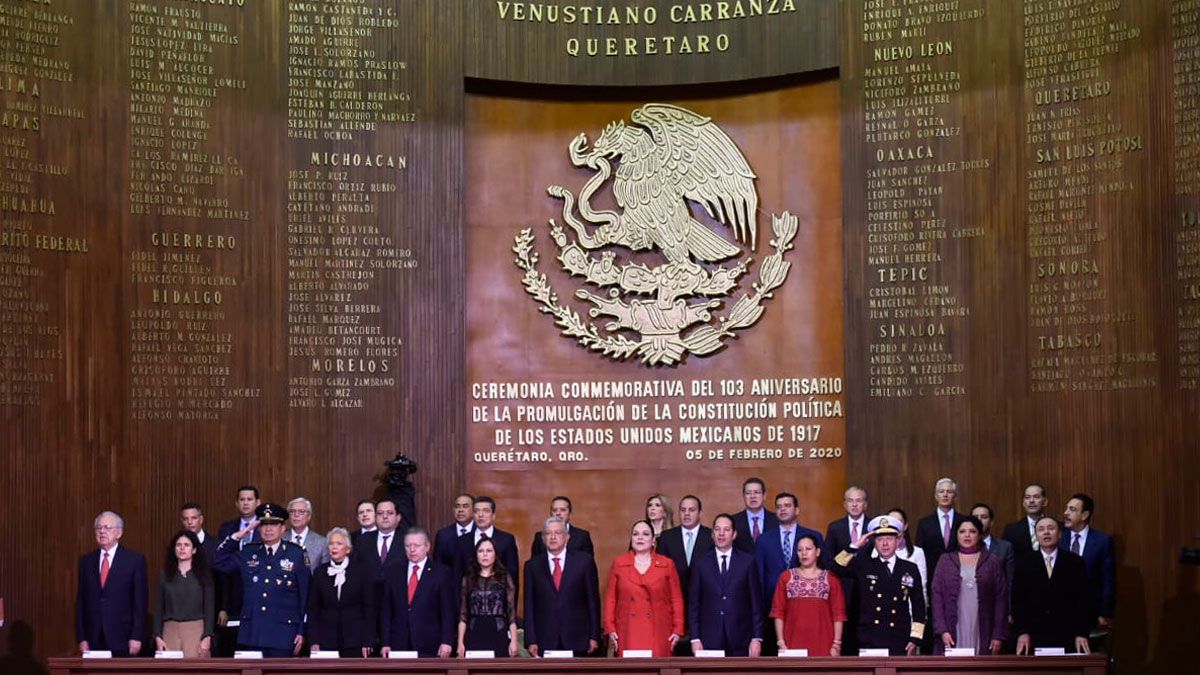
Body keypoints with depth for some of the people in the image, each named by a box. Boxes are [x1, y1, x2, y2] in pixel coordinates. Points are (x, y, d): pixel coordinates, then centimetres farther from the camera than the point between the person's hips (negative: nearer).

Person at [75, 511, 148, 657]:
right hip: (93, 639, 3)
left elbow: (140, 602, -2)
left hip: (122, 639, -3)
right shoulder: (86, 561, 11)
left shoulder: (135, 560, 1)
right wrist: (81, 638, 2)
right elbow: (80, 601, 10)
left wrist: (136, 637, -9)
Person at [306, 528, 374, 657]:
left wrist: (367, 642, -4)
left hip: (354, 641, -1)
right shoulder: (320, 573, 8)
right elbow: (313, 609, 7)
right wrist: (313, 641, -1)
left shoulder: (361, 572, 3)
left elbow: (369, 609, 2)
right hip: (326, 640, 1)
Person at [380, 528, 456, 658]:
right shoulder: (394, 575, 12)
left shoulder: (442, 574, 3)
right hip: (399, 646, 3)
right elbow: (386, 612, 11)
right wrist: (385, 643, 3)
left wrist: (446, 642, -9)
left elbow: (449, 612, -1)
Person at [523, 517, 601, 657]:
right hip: (545, 642, 1)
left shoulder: (584, 561, 4)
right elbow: (529, 606, 6)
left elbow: (593, 600, 5)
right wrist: (531, 641, -1)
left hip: (577, 640, -1)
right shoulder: (532, 565, 7)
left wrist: (594, 636, 1)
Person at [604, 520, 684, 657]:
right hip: (628, 635, 0)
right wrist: (610, 629, 2)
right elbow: (610, 598, 9)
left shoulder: (667, 565, 7)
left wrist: (678, 630, 1)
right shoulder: (618, 564, 8)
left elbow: (677, 599, 7)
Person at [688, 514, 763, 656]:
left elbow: (756, 602, 4)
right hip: (709, 638, 0)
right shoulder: (701, 563, 7)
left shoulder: (747, 561, 5)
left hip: (740, 639, 0)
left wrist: (757, 638, -2)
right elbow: (693, 603, 6)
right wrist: (695, 638, -1)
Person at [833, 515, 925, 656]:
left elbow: (919, 606, 9)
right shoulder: (863, 566, 7)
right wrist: (855, 546, -9)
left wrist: (915, 639, 4)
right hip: (868, 643, 0)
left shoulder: (910, 569, 8)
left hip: (900, 643, 1)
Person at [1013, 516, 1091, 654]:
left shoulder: (1075, 562, 6)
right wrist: (1022, 633, -7)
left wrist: (1082, 634, -6)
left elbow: (1082, 601, 3)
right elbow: (1018, 601, 3)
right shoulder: (1024, 563, 7)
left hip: (1067, 639, 0)